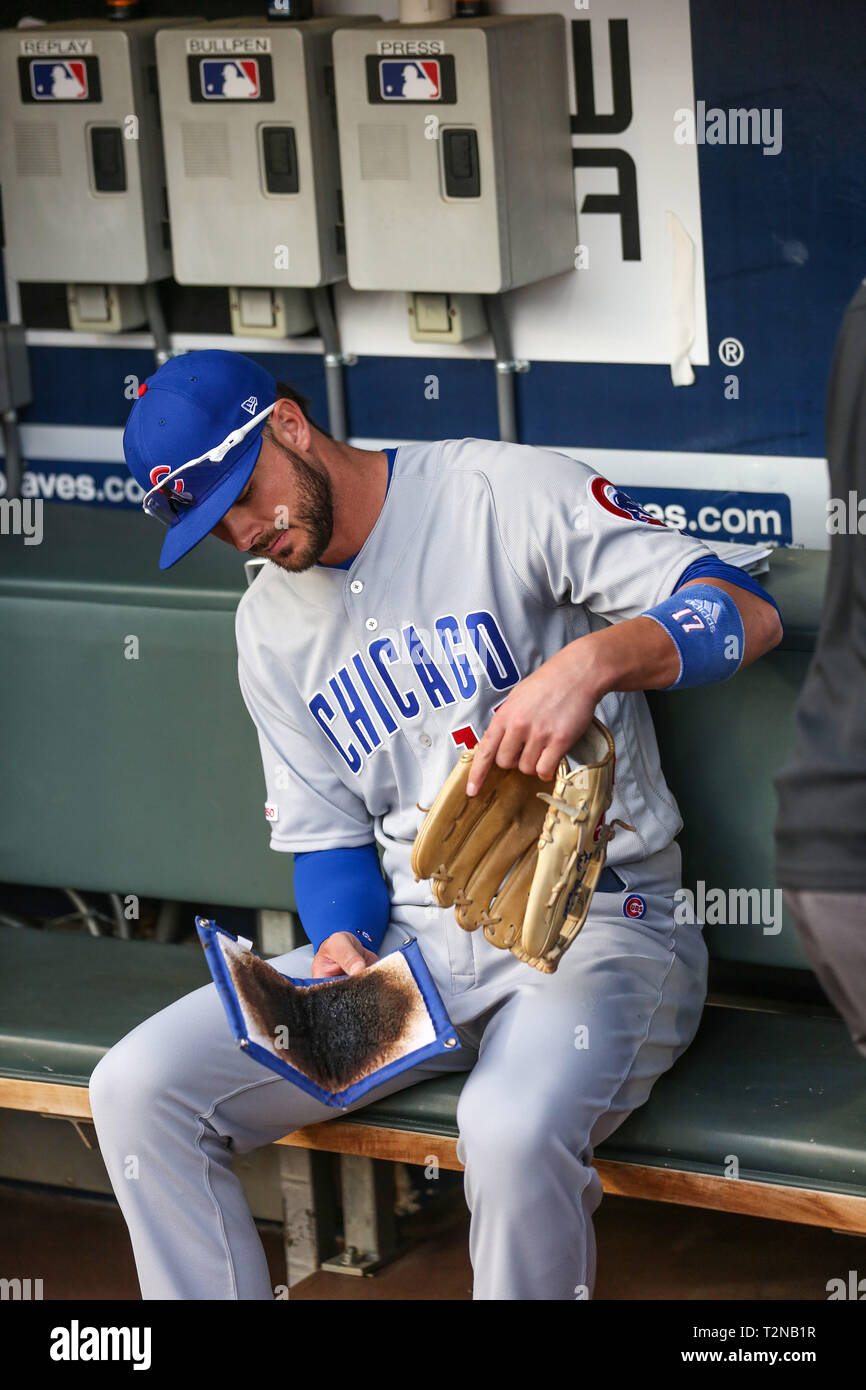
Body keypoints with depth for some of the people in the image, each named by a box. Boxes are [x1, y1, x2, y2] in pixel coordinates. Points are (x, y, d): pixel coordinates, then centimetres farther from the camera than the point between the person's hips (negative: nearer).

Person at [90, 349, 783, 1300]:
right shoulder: (272, 623, 15)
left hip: (593, 919, -6)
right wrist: (342, 942, -5)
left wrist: (592, 659, -34)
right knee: (137, 1089, -12)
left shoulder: (504, 494, -7)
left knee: (512, 1131, -39)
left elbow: (745, 614, -14)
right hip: (407, 936, 6)